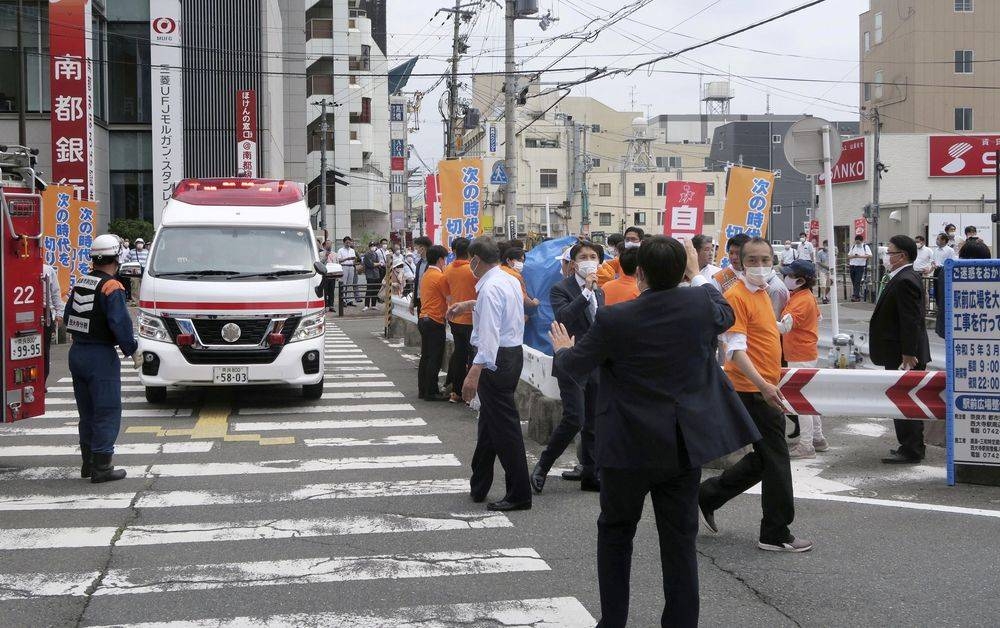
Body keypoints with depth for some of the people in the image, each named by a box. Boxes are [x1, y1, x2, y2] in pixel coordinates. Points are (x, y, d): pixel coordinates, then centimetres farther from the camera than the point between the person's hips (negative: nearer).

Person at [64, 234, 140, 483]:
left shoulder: (80, 283, 10)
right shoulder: (111, 287, -15)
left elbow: (68, 318, 16)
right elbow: (120, 323, -21)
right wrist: (133, 351, -11)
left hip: (76, 353, 8)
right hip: (101, 356, -8)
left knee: (87, 413, 17)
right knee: (107, 413, -2)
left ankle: (88, 463, 25)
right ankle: (101, 467, -3)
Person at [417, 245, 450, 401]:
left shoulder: (426, 275, 13)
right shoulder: (440, 277, -14)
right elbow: (449, 299, -12)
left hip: (423, 319, 9)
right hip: (435, 321, -9)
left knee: (425, 357, 13)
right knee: (435, 359, -4)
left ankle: (422, 390, 17)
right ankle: (431, 393, -2)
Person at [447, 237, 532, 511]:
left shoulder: (491, 287, -19)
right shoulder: (510, 280, 11)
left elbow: (489, 333, -30)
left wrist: (475, 372, -36)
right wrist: (469, 304, 47)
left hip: (496, 359, -10)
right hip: (513, 352, 10)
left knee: (504, 427, -5)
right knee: (489, 421, 19)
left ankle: (519, 495, -1)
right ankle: (478, 487, 29)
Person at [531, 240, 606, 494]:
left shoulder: (599, 292, 14)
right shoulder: (561, 289, -7)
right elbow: (562, 318, -26)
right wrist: (586, 291, -26)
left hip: (596, 367, 7)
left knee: (593, 424, 9)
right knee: (574, 419, -14)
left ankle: (590, 475, 16)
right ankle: (542, 467, 2)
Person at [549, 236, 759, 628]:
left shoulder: (614, 319, -17)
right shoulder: (701, 304, -9)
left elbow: (575, 367, -1)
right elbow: (726, 316, 18)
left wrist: (563, 350, 22)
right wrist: (697, 275, 29)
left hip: (629, 446, -2)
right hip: (685, 445, 3)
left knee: (615, 532, 15)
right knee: (680, 540, 9)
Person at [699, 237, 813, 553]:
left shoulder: (762, 292, 13)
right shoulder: (737, 296, -16)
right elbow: (736, 350, -22)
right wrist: (763, 385, -31)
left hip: (765, 388, 9)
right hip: (754, 391, -9)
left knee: (763, 459, 17)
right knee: (776, 460, -2)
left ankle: (707, 495, 28)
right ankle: (776, 534, 8)